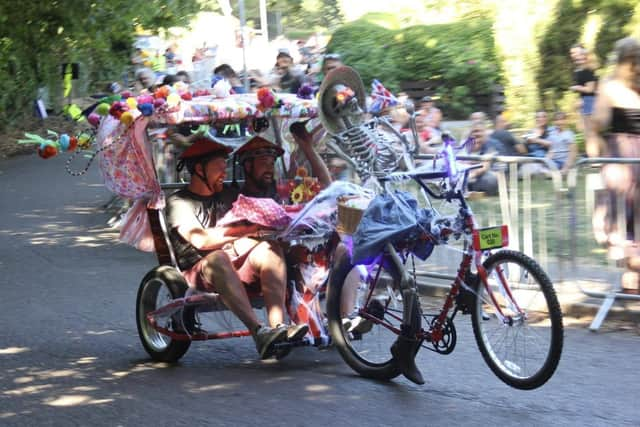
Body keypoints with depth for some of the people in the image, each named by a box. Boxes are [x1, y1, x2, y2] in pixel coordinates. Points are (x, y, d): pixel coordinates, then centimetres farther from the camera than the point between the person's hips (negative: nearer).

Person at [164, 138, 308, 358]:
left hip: (236, 267, 6)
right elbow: (200, 240, -14)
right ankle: (258, 332, -53)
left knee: (270, 250, -22)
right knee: (218, 259, -39)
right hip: (198, 272, -6)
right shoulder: (179, 202, 3)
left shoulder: (227, 196, 25)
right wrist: (247, 230, -19)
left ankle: (277, 326, -39)